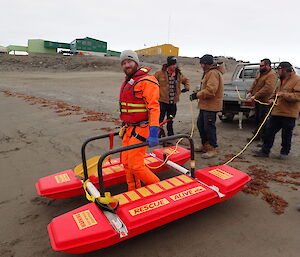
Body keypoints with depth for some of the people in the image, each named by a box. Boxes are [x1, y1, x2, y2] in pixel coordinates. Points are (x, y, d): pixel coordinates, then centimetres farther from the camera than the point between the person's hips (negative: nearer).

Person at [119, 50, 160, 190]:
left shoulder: (147, 81, -13)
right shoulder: (127, 82, 16)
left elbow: (153, 107, -21)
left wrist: (153, 133, -29)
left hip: (140, 129, -9)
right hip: (128, 129, 9)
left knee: (136, 165, -8)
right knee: (126, 163, 13)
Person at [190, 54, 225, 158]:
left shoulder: (213, 73, -17)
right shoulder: (209, 72, 18)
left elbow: (210, 91, -26)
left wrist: (197, 95, -17)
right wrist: (197, 93, 8)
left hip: (211, 106, -11)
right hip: (205, 105, 11)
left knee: (209, 127, -4)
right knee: (200, 124, 17)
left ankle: (213, 149, 9)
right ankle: (205, 145, 31)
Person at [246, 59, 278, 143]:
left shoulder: (272, 75, -16)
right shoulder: (261, 73, 14)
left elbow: (268, 88, -27)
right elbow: (255, 83, 15)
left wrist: (255, 96, -25)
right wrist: (250, 92, -1)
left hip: (265, 102, -9)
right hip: (258, 101, 10)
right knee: (257, 119, 17)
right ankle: (257, 136, 30)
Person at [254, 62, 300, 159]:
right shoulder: (281, 80, 17)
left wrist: (284, 94, -26)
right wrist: (272, 98, 8)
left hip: (289, 114, -7)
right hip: (276, 112, 7)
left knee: (286, 134, 7)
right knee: (269, 131, 6)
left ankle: (284, 152, 23)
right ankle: (265, 151, 14)